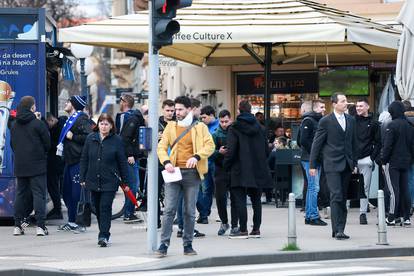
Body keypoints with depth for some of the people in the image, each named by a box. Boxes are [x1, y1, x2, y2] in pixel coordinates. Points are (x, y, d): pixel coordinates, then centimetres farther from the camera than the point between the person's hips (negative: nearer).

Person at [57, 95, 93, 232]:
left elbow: (89, 137, -22)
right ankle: (71, 222, 21)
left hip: (78, 161, -10)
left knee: (77, 193, -9)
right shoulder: (70, 119, 20)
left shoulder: (82, 119, -11)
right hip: (69, 160, 10)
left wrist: (73, 137, -17)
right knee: (67, 192, 13)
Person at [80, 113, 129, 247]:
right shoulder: (91, 138, 6)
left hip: (109, 181, -4)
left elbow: (122, 162, 2)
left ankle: (103, 236, -11)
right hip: (93, 180, 4)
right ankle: (104, 233, 23)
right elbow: (84, 159, 10)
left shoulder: (117, 140, -1)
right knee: (98, 209, 10)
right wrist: (82, 178, 6)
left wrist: (126, 181, 1)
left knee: (105, 207, -11)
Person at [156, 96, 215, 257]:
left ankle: (188, 245, 13)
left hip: (192, 173, -1)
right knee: (169, 210, -5)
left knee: (190, 211, 5)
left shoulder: (200, 127, 6)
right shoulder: (171, 127, 12)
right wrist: (166, 162, -11)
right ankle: (164, 244, -5)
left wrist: (196, 156, -20)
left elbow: (210, 146, -3)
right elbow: (161, 147, 8)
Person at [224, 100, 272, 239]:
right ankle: (256, 229, 13)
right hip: (258, 170, 5)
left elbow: (231, 150, -13)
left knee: (240, 200, -3)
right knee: (256, 200, 11)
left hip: (240, 170, -5)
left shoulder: (234, 128, -8)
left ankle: (243, 230, -7)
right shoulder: (259, 128, 7)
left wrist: (227, 165, -1)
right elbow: (266, 149, 11)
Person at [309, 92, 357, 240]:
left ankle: (339, 230, 13)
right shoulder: (326, 121, -5)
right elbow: (317, 143, -2)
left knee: (343, 198, 8)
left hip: (346, 165, 6)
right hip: (332, 164, -6)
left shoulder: (351, 120, 12)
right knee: (336, 196, -14)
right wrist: (312, 165, -3)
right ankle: (338, 230, -16)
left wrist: (354, 163, 16)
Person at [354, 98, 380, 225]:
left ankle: (363, 213, 5)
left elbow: (378, 143, 9)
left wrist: (372, 157, -2)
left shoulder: (373, 123, 6)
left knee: (365, 187, 1)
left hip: (366, 160, 0)